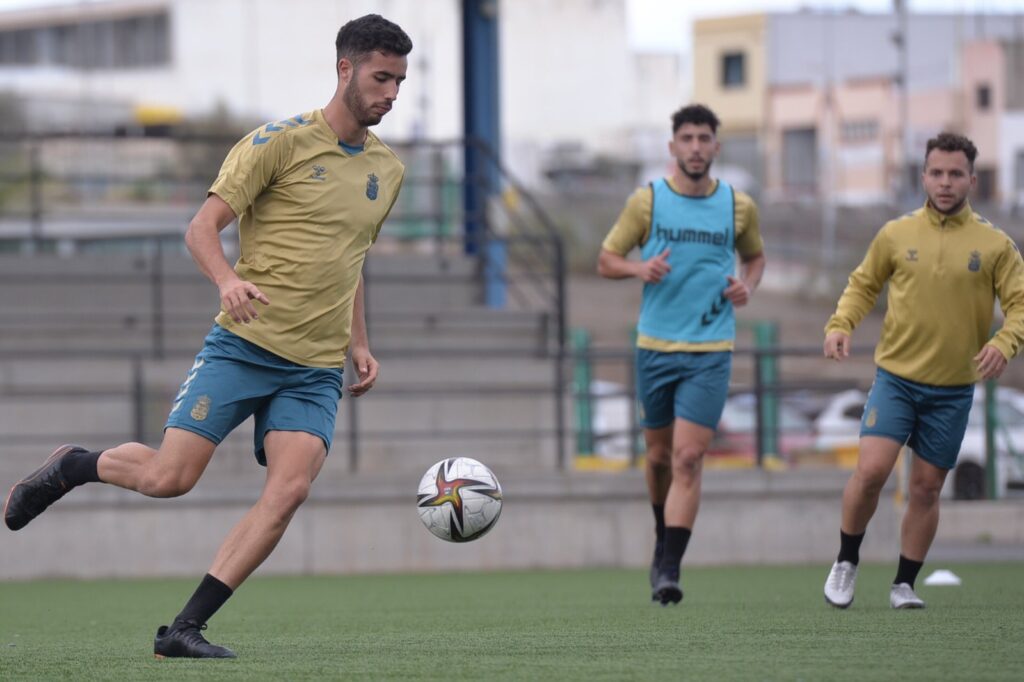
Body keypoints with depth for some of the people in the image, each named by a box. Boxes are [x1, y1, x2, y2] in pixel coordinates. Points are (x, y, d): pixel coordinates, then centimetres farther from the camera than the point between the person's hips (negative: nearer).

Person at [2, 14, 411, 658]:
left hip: (316, 370, 5)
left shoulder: (388, 169, 14)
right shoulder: (282, 142, -5)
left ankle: (185, 629, -12)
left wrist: (359, 343, 18)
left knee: (289, 489, -17)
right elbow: (203, 227, -8)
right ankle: (73, 467, 21)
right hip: (244, 345, -5)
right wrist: (229, 281, -27)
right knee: (169, 477, -12)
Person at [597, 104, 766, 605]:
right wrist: (640, 268, -16)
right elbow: (606, 261, 5)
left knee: (688, 459, -12)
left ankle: (668, 568, -14)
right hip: (655, 346, 1)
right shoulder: (647, 201, 0)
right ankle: (664, 540, 38)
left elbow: (754, 256, 21)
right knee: (660, 455, 11)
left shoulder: (738, 206, 3)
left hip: (711, 351, -1)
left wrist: (747, 286, -1)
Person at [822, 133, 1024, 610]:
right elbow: (863, 284, 14)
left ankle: (905, 584, 18)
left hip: (953, 388, 1)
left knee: (926, 488, 5)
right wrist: (840, 325, -3)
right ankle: (846, 562, 5)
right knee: (871, 469, -15)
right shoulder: (896, 235, 2)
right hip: (895, 375, -1)